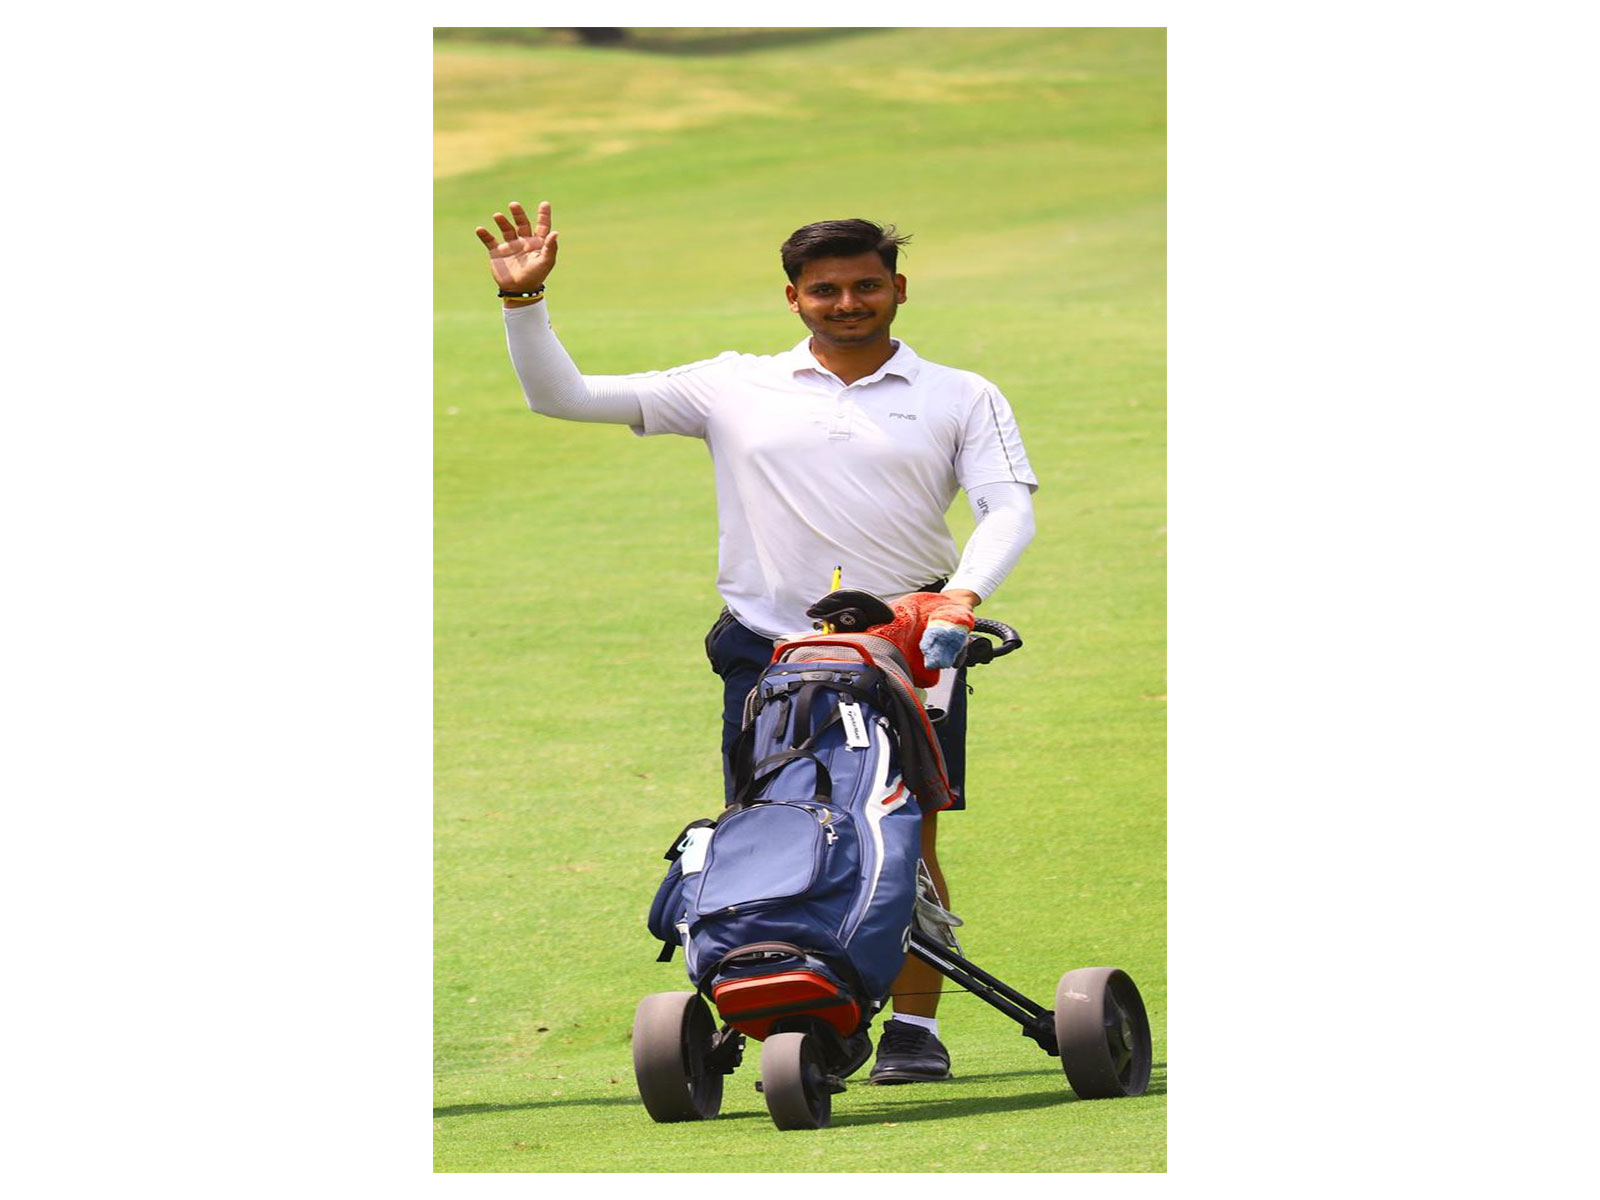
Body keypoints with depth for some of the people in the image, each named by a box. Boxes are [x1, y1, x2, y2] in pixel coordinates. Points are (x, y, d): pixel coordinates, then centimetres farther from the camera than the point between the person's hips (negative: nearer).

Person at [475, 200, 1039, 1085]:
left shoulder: (960, 398, 11)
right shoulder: (735, 389, 12)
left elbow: (1009, 507, -1)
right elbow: (560, 397, 12)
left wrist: (965, 589, -20)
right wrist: (523, 298, -1)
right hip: (769, 647, 1)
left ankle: (915, 1026, 3)